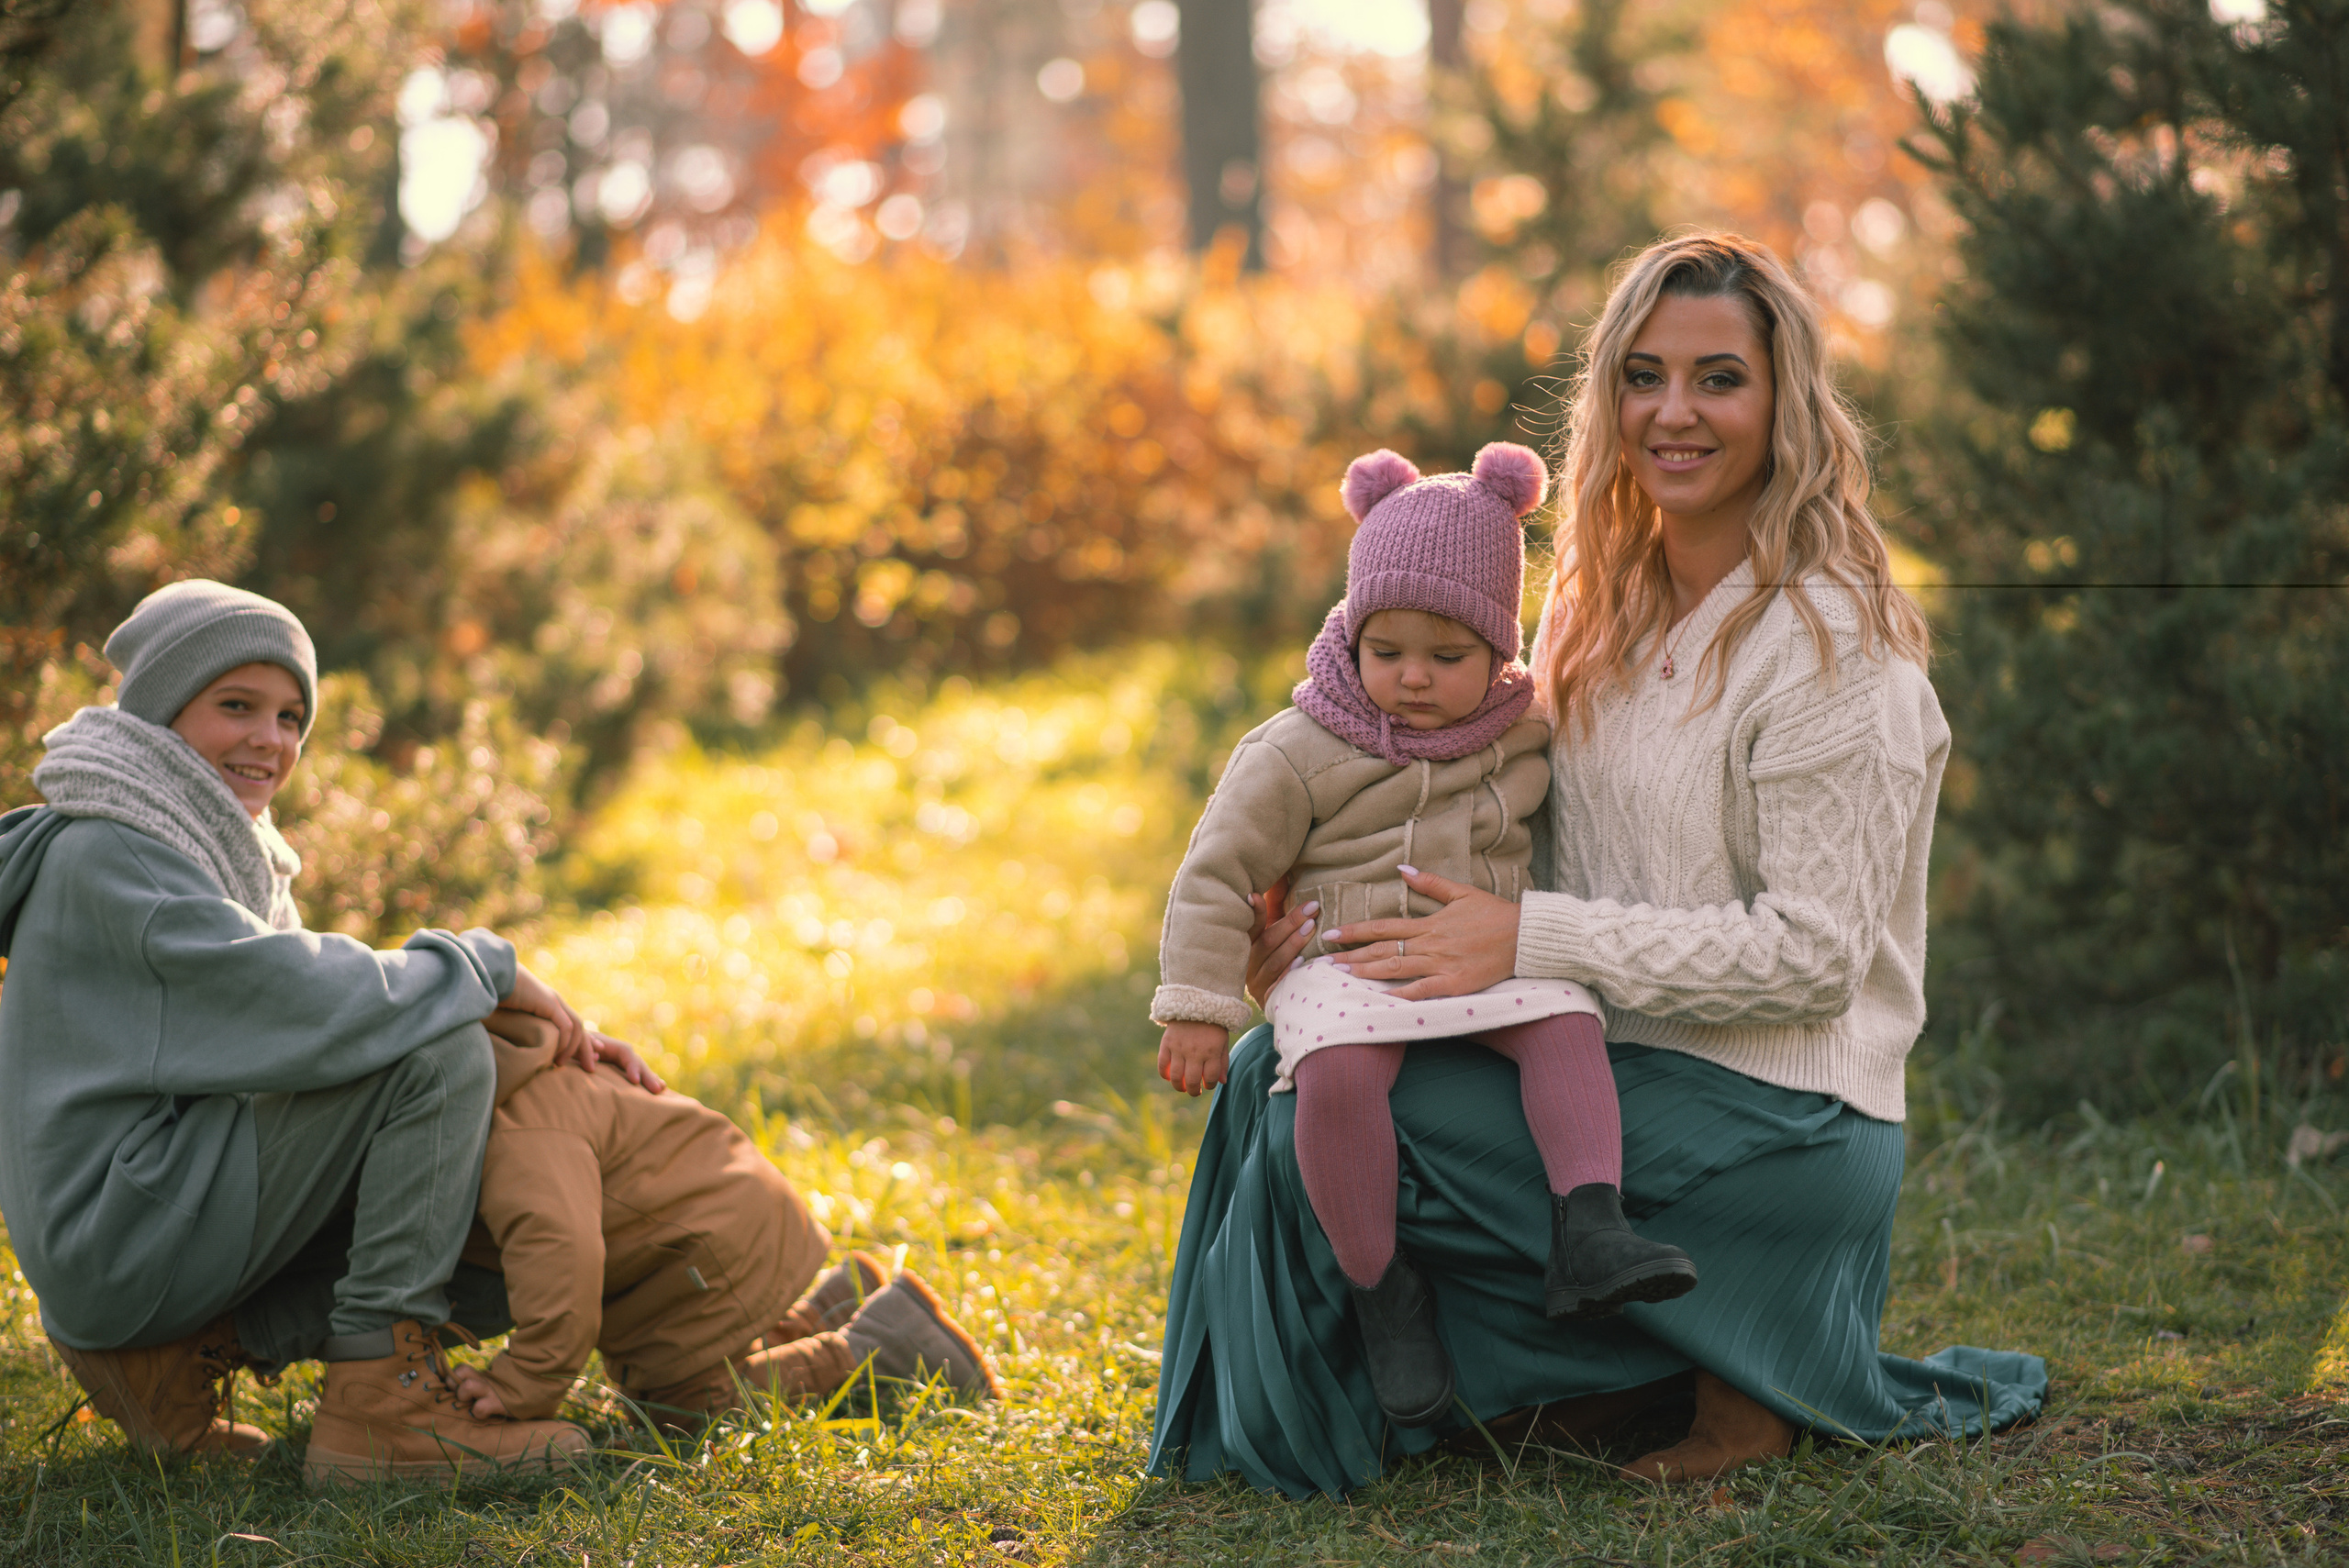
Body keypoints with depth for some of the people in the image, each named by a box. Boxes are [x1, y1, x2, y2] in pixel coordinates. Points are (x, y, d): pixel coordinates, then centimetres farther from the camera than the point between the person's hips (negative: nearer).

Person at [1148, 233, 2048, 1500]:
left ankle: (1728, 1386, -5)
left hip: (1769, 1126, -8)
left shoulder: (1828, 638, -15)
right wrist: (1341, 920, -2)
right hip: (1617, 1065, 9)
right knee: (1280, 1065, 0)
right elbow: (1537, 857, 15)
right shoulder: (1604, 604, 10)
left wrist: (1531, 940, -22)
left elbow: (1810, 952, -18)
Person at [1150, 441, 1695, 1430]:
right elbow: (1219, 874, -1)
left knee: (1567, 1024, -27)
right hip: (1347, 965, -3)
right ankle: (1381, 1288, -23)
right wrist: (1196, 1008, -5)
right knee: (1336, 1075, -34)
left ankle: (1587, 1237, -35)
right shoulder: (1300, 753, -5)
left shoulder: (1526, 730, 7)